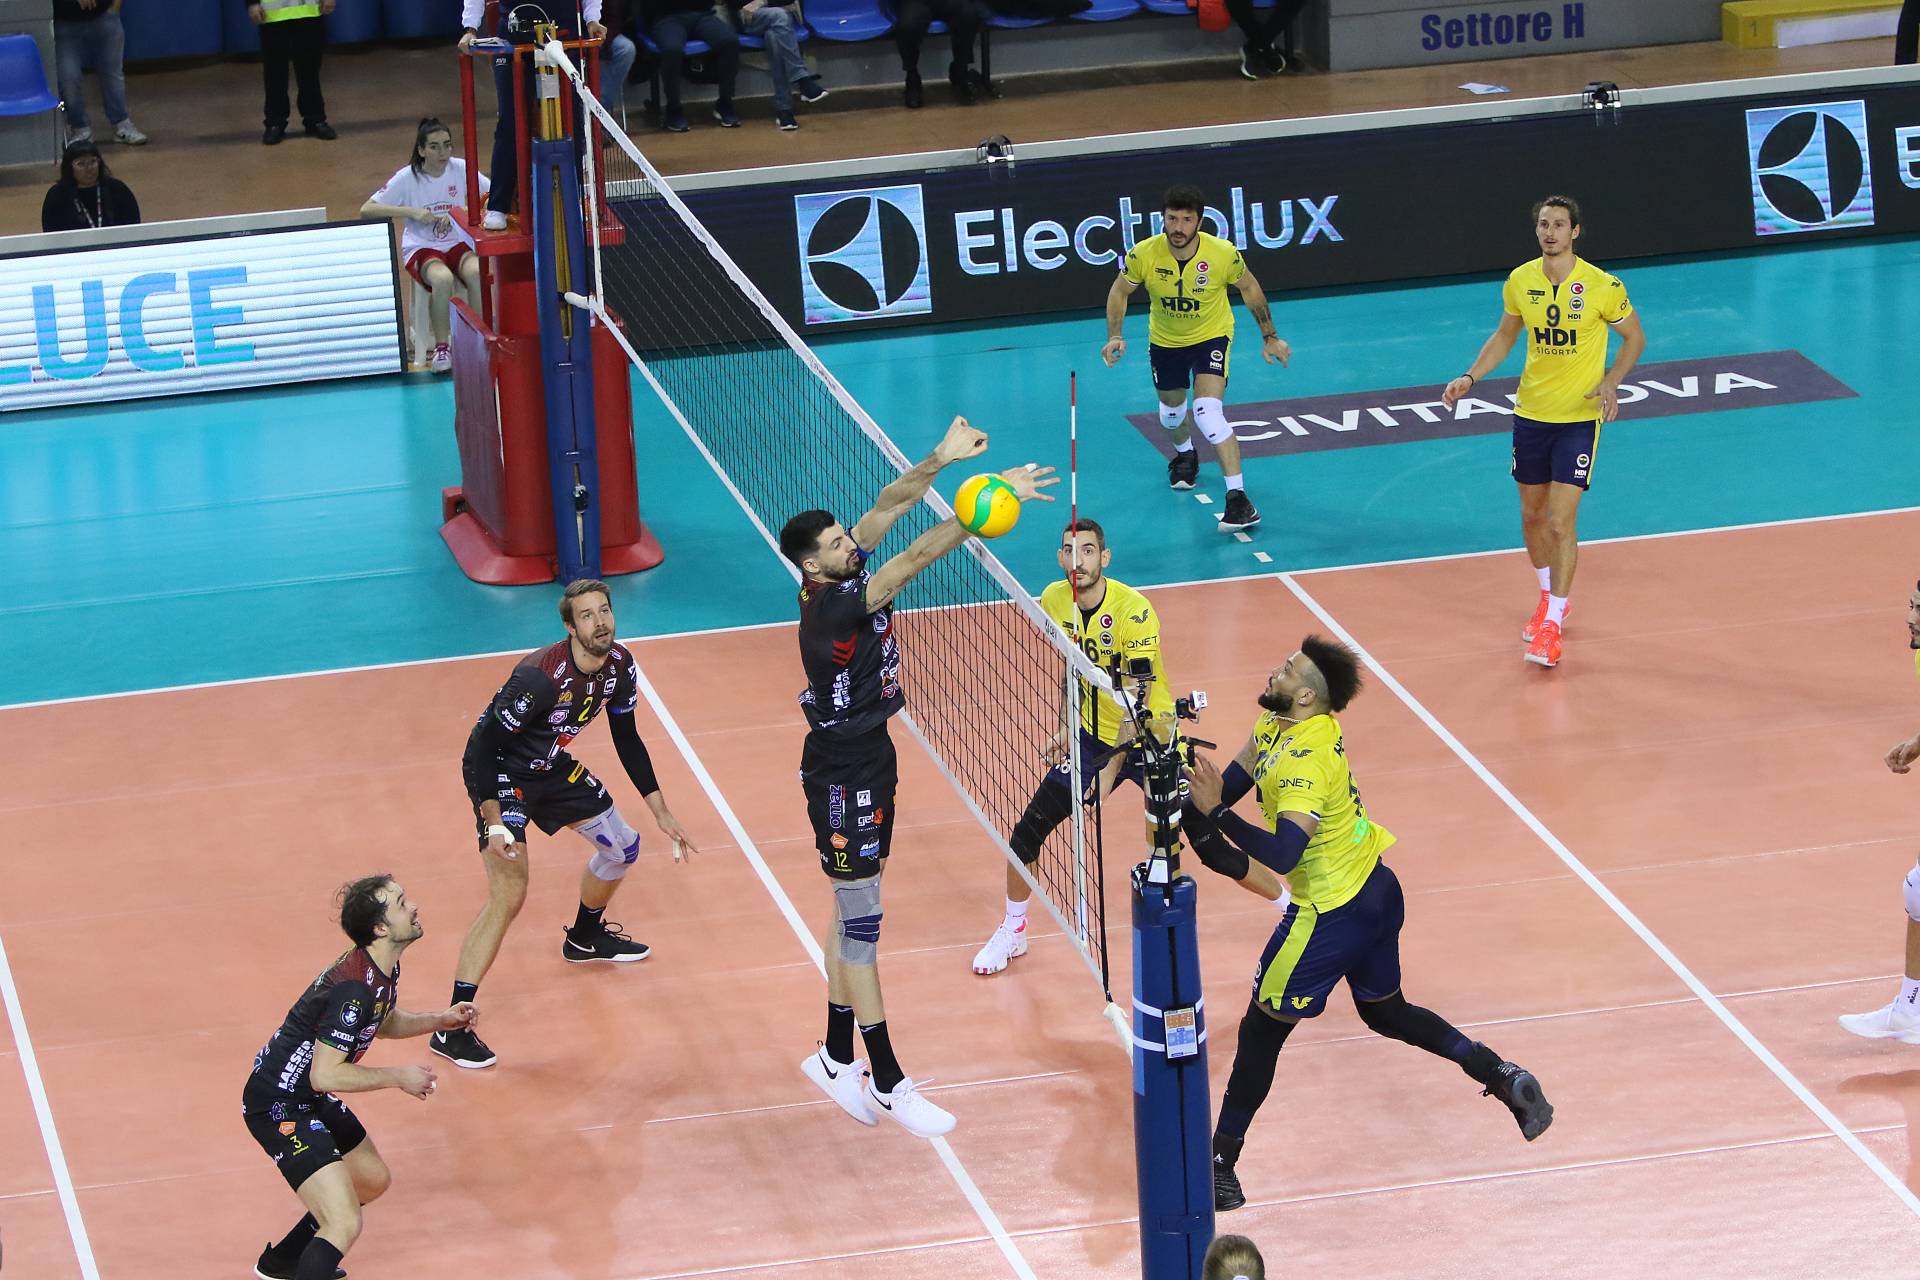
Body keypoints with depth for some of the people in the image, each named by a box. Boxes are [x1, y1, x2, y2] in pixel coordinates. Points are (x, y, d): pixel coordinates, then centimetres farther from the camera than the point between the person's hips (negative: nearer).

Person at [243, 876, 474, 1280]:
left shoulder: (382, 969, 3)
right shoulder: (354, 989, -29)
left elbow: (383, 1023, 24)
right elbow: (324, 1075, -29)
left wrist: (439, 1020, 7)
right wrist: (398, 1077, -20)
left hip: (310, 1097, 11)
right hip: (279, 1106, -11)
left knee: (372, 1181, 30)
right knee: (344, 1224, -22)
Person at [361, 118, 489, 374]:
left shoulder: (460, 169, -3)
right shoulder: (407, 178, -9)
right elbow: (366, 210, -12)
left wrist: (456, 213, -18)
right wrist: (412, 212, -22)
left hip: (458, 243, 2)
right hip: (421, 248, -2)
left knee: (477, 272, -32)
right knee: (442, 278, -36)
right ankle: (441, 347, -18)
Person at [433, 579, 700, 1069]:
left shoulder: (620, 667, -10)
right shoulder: (540, 677, -34)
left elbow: (627, 740, 6)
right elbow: (482, 744, -30)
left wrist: (661, 813, 6)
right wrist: (494, 821, -39)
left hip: (552, 767, 8)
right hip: (500, 773, -8)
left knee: (622, 848, 19)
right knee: (509, 897, -22)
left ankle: (585, 937, 51)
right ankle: (452, 1027, -18)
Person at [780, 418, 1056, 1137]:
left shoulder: (841, 575, -4)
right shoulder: (833, 608, -27)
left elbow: (888, 508, 0)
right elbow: (917, 556, -34)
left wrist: (941, 460, -13)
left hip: (866, 758, 10)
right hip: (842, 772, -10)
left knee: (854, 913, 17)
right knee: (859, 920, -2)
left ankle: (837, 1057, 27)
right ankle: (887, 1080, 4)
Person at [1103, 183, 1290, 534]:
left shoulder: (1223, 254, -27)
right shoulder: (1144, 254, -24)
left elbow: (1249, 288, -6)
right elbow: (1120, 291, -4)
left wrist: (1270, 336, -2)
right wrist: (1114, 336, -16)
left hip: (1211, 336, -3)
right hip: (1165, 341, 3)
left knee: (1208, 411, -23)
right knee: (1171, 409, 22)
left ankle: (1238, 498, -23)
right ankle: (1184, 454, 60)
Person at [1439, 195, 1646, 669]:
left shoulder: (1602, 287, -14)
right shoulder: (1520, 281, -2)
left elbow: (1634, 337, 0)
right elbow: (1505, 335, 14)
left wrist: (1611, 382, -15)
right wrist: (1470, 377, 1)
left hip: (1579, 418, -5)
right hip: (1531, 414, 5)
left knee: (1561, 521, -10)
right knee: (1532, 514, 15)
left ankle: (1552, 624, -4)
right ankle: (1550, 598, 37)